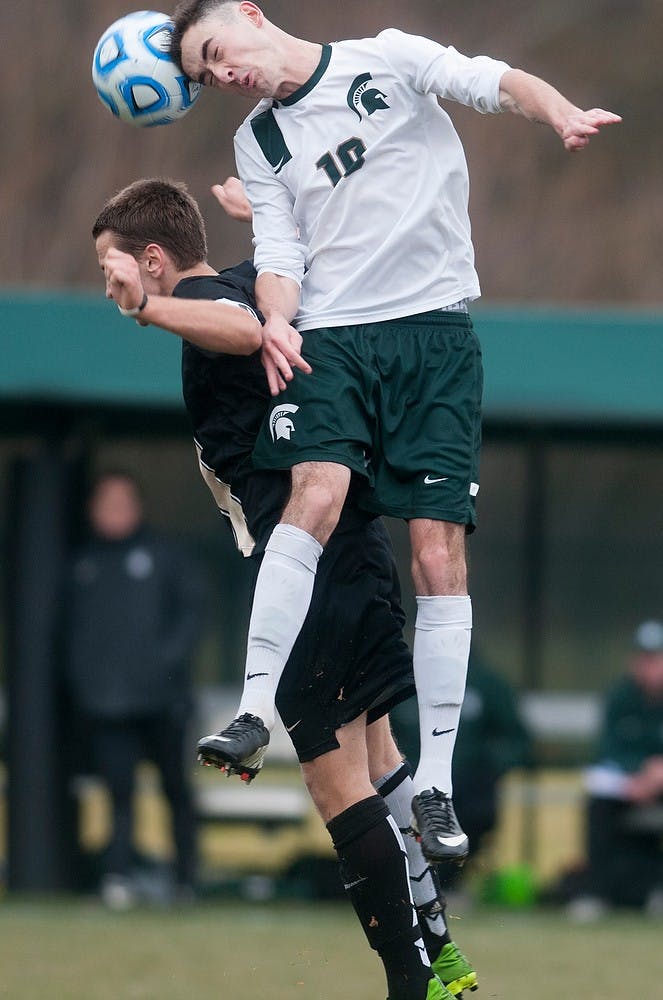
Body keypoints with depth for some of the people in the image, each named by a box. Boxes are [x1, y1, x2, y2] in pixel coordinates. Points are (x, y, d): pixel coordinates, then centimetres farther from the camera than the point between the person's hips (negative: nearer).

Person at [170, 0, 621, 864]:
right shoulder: (259, 144, 16)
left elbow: (500, 84, -6)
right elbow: (279, 255, 7)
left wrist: (564, 114, -27)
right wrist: (276, 320, -15)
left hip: (433, 330, -2)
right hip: (329, 340, 2)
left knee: (439, 555, -8)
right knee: (317, 491, -26)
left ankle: (434, 784, -5)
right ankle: (255, 710, -25)